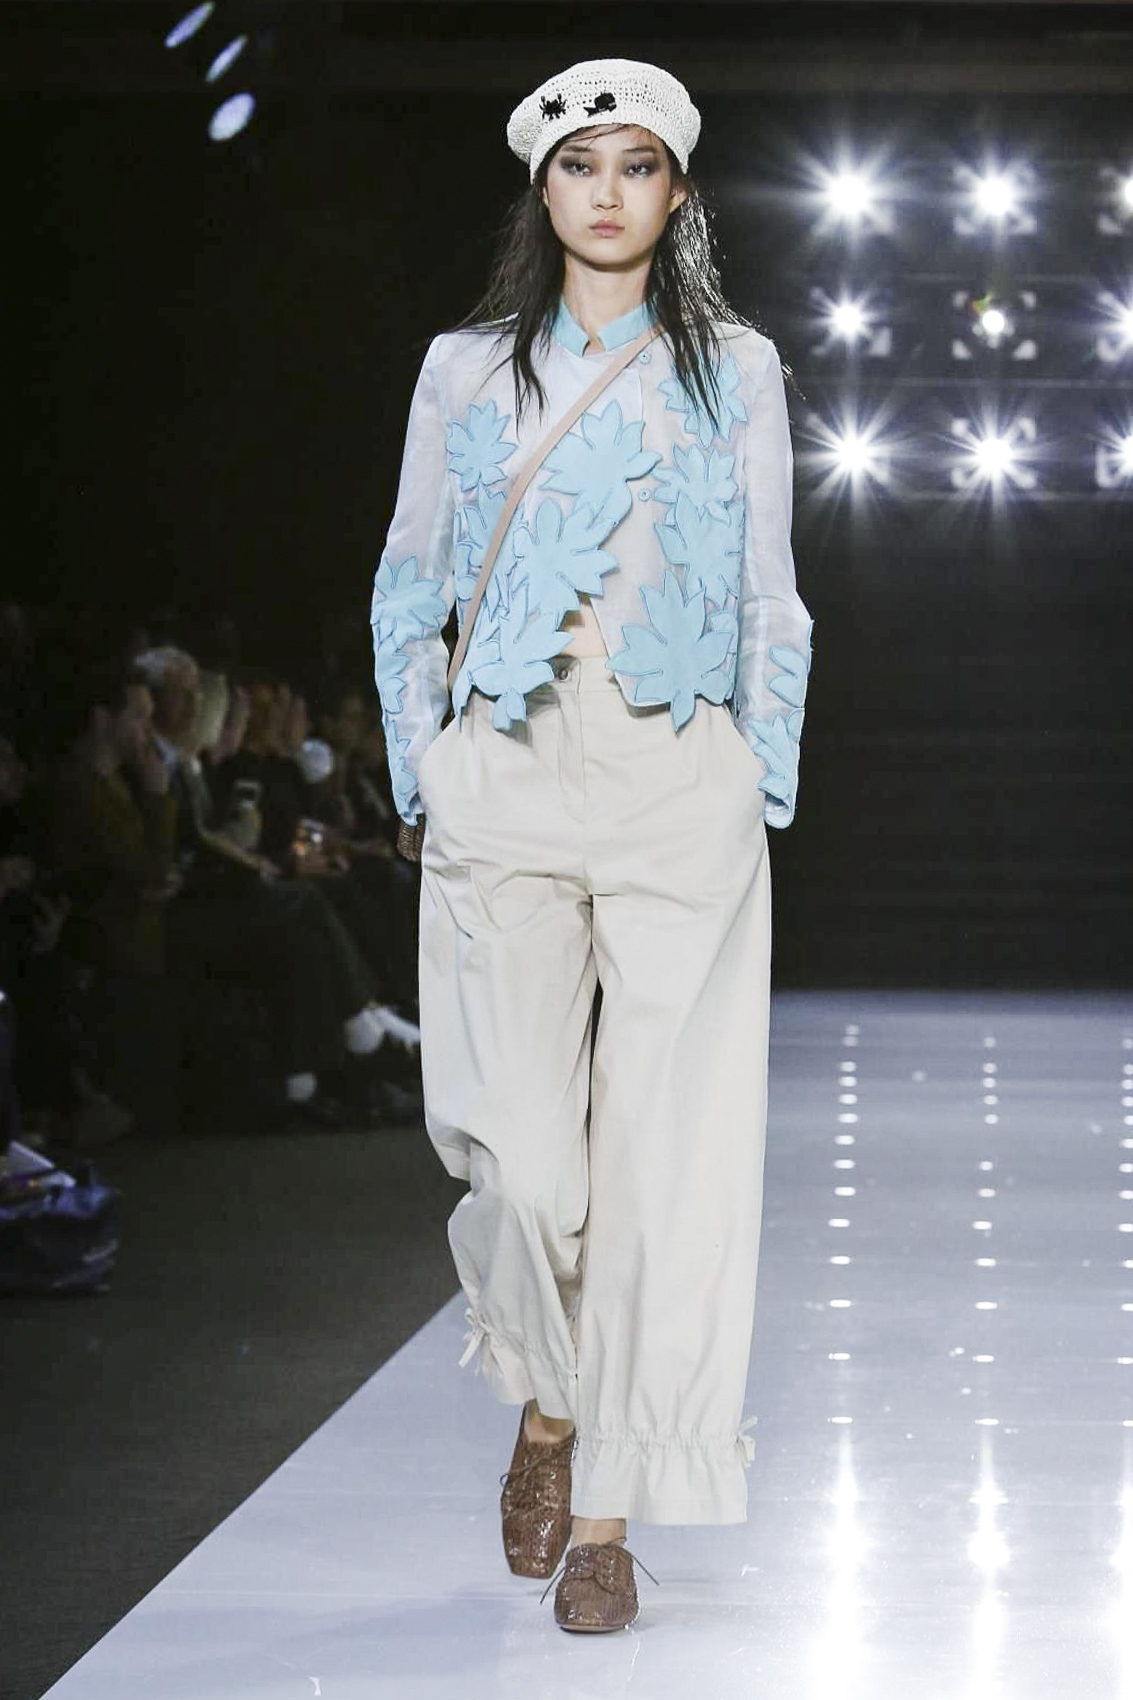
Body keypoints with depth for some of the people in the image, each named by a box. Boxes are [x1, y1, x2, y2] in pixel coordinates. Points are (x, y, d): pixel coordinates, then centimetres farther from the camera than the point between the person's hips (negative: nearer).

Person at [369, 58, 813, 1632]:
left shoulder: (735, 372, 10)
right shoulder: (468, 370, 11)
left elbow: (772, 602, 11)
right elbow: (408, 586, 13)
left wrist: (766, 787, 2)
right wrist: (422, 776, 3)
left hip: (685, 782, 0)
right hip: (508, 779, 0)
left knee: (664, 1143, -5)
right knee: (520, 1143, -8)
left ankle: (607, 1510, 3)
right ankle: (548, 1401, 22)